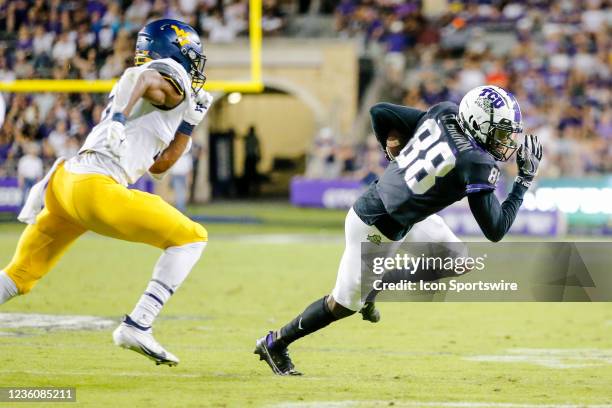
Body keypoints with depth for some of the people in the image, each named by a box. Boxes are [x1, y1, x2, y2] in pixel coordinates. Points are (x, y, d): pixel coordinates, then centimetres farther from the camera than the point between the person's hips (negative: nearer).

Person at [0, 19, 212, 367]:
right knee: (191, 238, 3)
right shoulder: (173, 82, 3)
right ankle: (137, 326, -7)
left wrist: (190, 123, 33)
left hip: (63, 179, 9)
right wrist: (120, 118, -33)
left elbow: (158, 165, 33)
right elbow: (144, 78, -21)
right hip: (96, 186, -9)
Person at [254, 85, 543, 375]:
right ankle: (275, 343, 27)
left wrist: (395, 153, 15)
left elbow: (380, 112, 1)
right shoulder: (477, 165, -27)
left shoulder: (444, 114, -7)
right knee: (344, 304, 10)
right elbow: (496, 231, -19)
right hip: (375, 228, -8)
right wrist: (525, 181, -13)